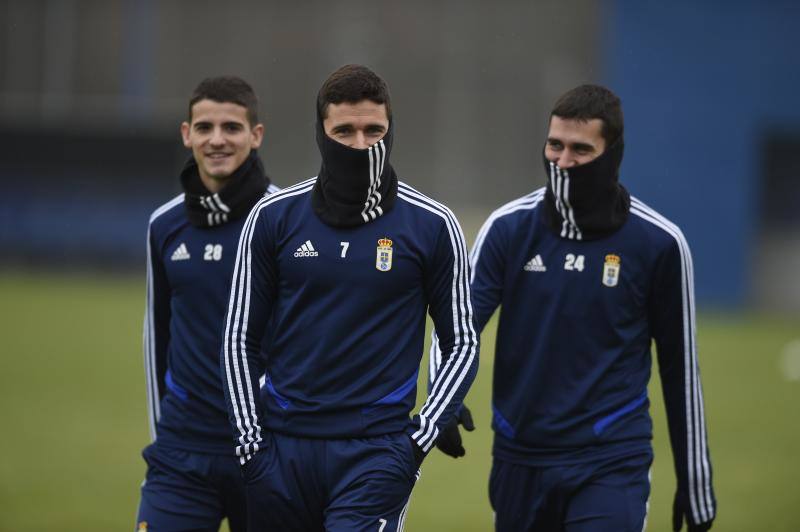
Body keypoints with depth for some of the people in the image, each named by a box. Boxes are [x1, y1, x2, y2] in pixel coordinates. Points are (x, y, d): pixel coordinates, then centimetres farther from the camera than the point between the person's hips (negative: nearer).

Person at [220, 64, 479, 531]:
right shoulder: (274, 216, 4)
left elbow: (462, 344, 6)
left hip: (377, 452, -3)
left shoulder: (432, 225, 0)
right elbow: (241, 339, 10)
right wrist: (251, 444, 1)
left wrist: (420, 440, -5)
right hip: (284, 446, 3)